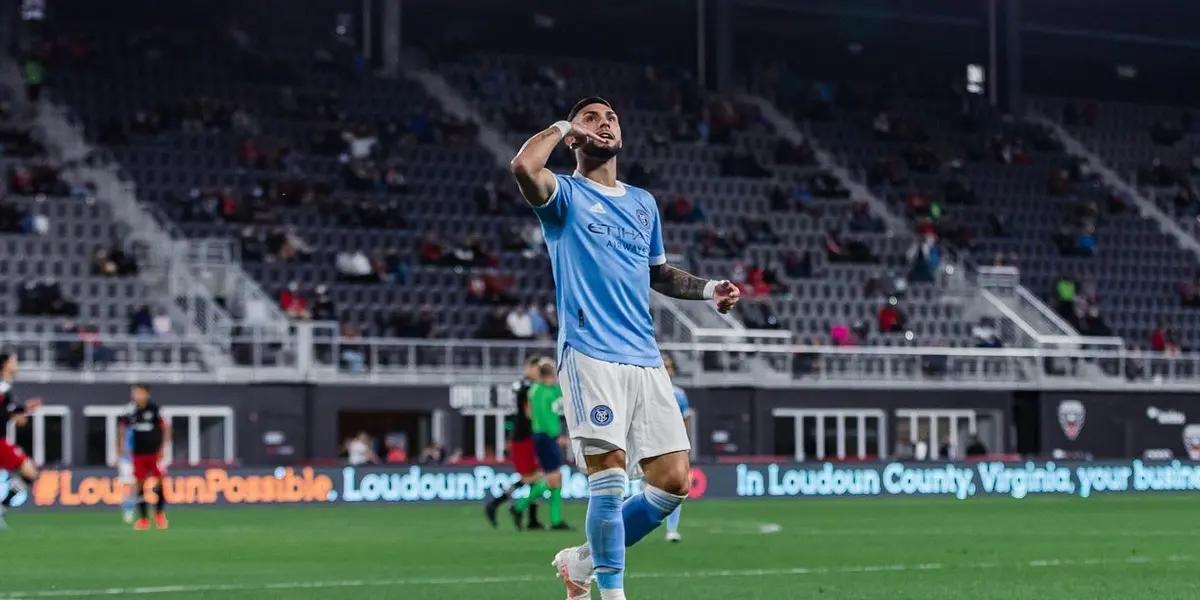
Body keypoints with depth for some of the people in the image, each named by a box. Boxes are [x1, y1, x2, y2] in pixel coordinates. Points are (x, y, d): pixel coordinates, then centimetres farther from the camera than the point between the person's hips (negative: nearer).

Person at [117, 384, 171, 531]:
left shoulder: (154, 409, -9)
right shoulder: (130, 412, -2)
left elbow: (166, 427, -3)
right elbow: (123, 429, 12)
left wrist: (163, 447, -6)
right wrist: (123, 447, 4)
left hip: (154, 453, -2)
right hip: (138, 454, 2)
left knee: (159, 482, -4)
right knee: (140, 484, 1)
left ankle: (159, 514, 17)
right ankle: (143, 519, 8)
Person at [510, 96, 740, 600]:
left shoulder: (643, 203, 21)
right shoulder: (566, 196, 3)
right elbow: (523, 166, -20)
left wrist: (707, 289, 15)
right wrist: (562, 126, -2)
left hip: (645, 359, 6)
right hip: (590, 355, -6)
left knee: (672, 480, 0)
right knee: (610, 475, -14)